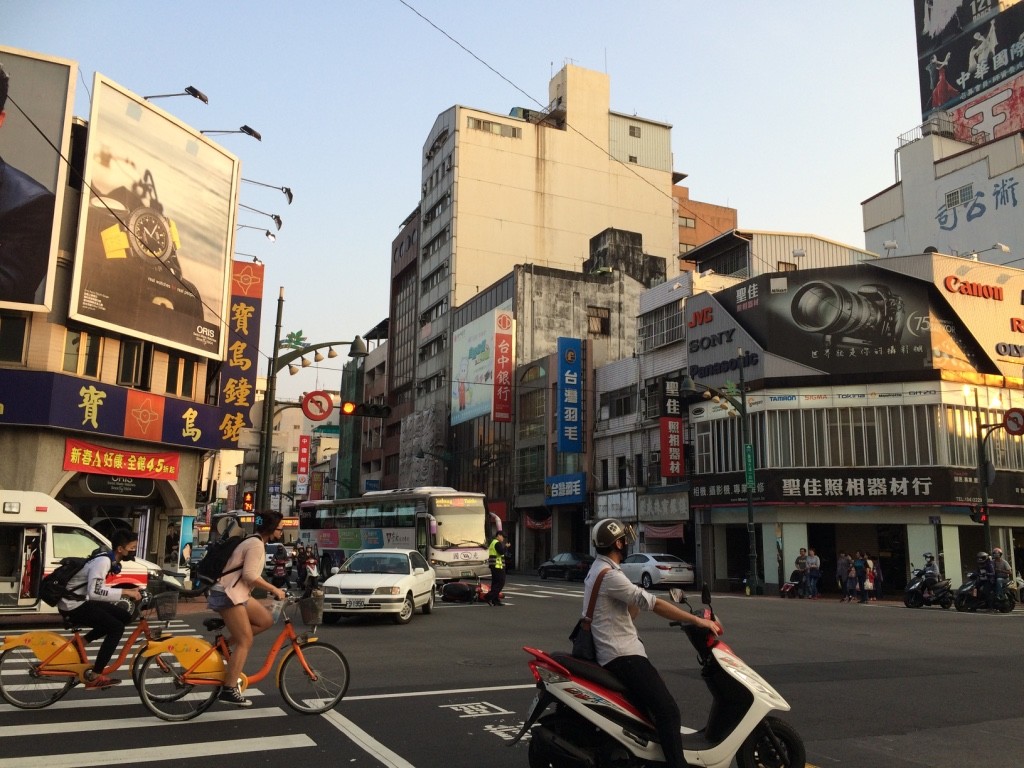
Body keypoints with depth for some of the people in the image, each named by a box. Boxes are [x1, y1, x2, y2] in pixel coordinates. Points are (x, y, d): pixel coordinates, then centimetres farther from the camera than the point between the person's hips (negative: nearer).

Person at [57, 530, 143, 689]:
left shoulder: (110, 560, 8)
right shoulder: (103, 561, -22)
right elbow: (95, 592, -32)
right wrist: (125, 592, -28)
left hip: (82, 601, 9)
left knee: (124, 617, 8)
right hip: (73, 605, -9)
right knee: (117, 628, -15)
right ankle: (94, 677, -11)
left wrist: (129, 592, 4)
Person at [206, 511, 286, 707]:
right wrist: (274, 589, -15)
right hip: (229, 594, -10)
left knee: (266, 620, 8)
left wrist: (271, 589, 19)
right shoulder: (257, 544, -15)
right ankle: (229, 690, -7)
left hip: (236, 593, 10)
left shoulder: (254, 542, 16)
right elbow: (250, 575, -22)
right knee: (245, 641, -9)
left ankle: (225, 645, 10)